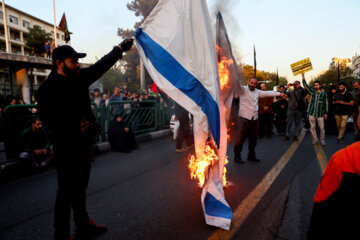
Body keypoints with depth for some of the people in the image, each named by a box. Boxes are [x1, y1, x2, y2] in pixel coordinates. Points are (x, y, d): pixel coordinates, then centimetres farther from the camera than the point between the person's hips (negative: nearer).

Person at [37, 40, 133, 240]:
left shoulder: (80, 77, 7)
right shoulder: (48, 88, -12)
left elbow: (102, 65, 14)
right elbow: (47, 118, -15)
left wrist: (120, 48, 16)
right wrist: (77, 127, -23)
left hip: (84, 143, 7)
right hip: (67, 148, -7)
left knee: (80, 188, 20)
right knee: (67, 191, 3)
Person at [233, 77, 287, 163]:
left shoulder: (257, 92, 15)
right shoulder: (243, 89, -3)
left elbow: (268, 93, 19)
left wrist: (279, 93, 17)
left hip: (254, 119, 6)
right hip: (243, 118, -6)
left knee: (253, 139, 13)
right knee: (240, 139, -4)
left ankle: (251, 156, 27)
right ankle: (237, 156, 9)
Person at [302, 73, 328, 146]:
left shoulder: (324, 93, 2)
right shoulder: (312, 92, 6)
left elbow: (326, 104, 4)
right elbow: (306, 86, -3)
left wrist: (326, 113, 1)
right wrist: (303, 78, -15)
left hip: (320, 114, -1)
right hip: (312, 113, 2)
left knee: (322, 128, 3)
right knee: (312, 128, 8)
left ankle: (322, 140, 19)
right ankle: (315, 139, 22)